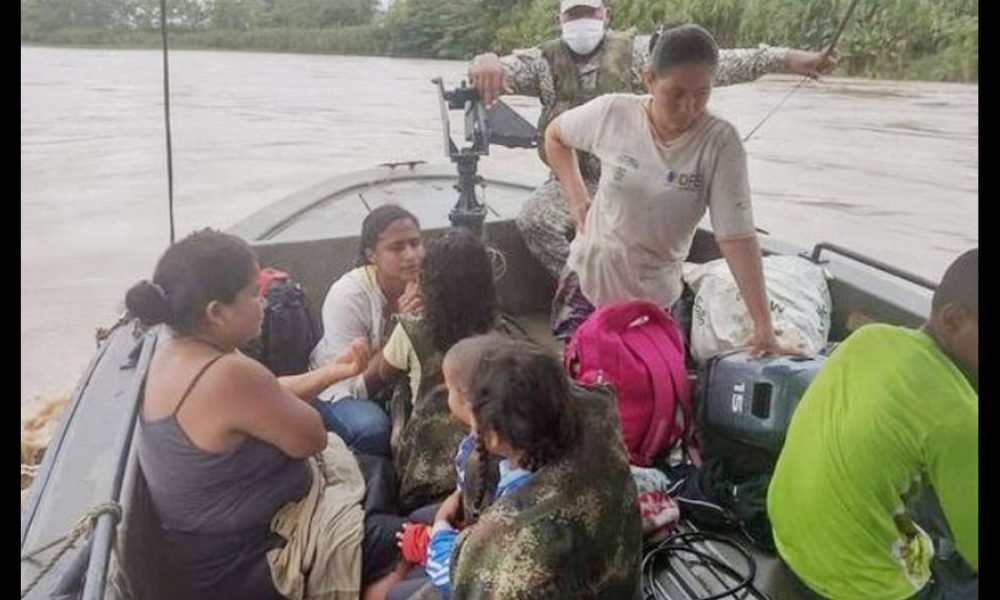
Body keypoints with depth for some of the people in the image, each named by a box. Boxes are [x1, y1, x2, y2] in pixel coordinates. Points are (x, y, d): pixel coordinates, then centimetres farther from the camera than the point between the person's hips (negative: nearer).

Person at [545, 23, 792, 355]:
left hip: (654, 297, -1)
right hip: (588, 278, 1)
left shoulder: (720, 143, -17)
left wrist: (764, 327, -24)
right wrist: (578, 200, 0)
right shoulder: (613, 112, -11)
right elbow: (555, 135, 9)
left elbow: (737, 237, -20)